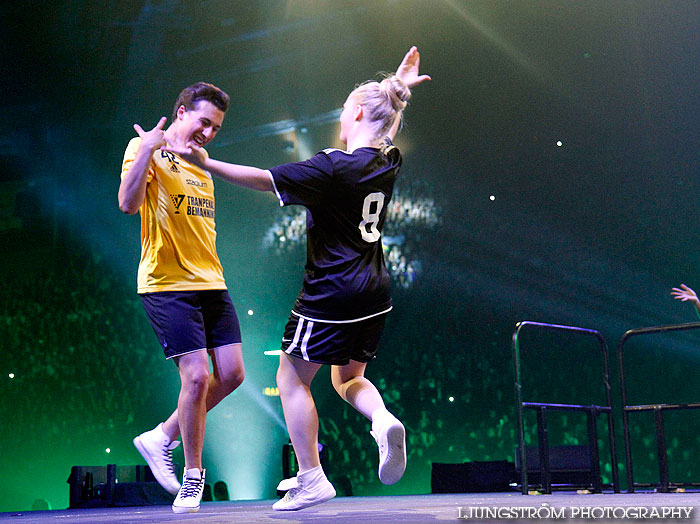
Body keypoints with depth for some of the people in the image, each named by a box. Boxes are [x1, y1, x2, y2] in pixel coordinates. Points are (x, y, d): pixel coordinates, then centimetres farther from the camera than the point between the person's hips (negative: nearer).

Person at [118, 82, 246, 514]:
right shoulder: (146, 150, -4)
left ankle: (161, 438, 20)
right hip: (167, 285, -8)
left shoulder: (201, 167, 19)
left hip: (210, 284, 8)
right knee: (197, 377, -12)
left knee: (232, 374, 2)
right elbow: (128, 203, -21)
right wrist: (148, 149, -26)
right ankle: (193, 476, 5)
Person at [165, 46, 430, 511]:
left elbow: (265, 179, -21)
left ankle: (311, 480, 5)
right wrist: (400, 89, 42)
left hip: (331, 292, -8)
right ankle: (384, 420, -8)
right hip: (375, 295, 8)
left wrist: (207, 163, -18)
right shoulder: (387, 163, 5)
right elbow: (386, 131, 29)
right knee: (348, 378, 23)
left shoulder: (333, 166, -17)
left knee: (292, 377, 6)